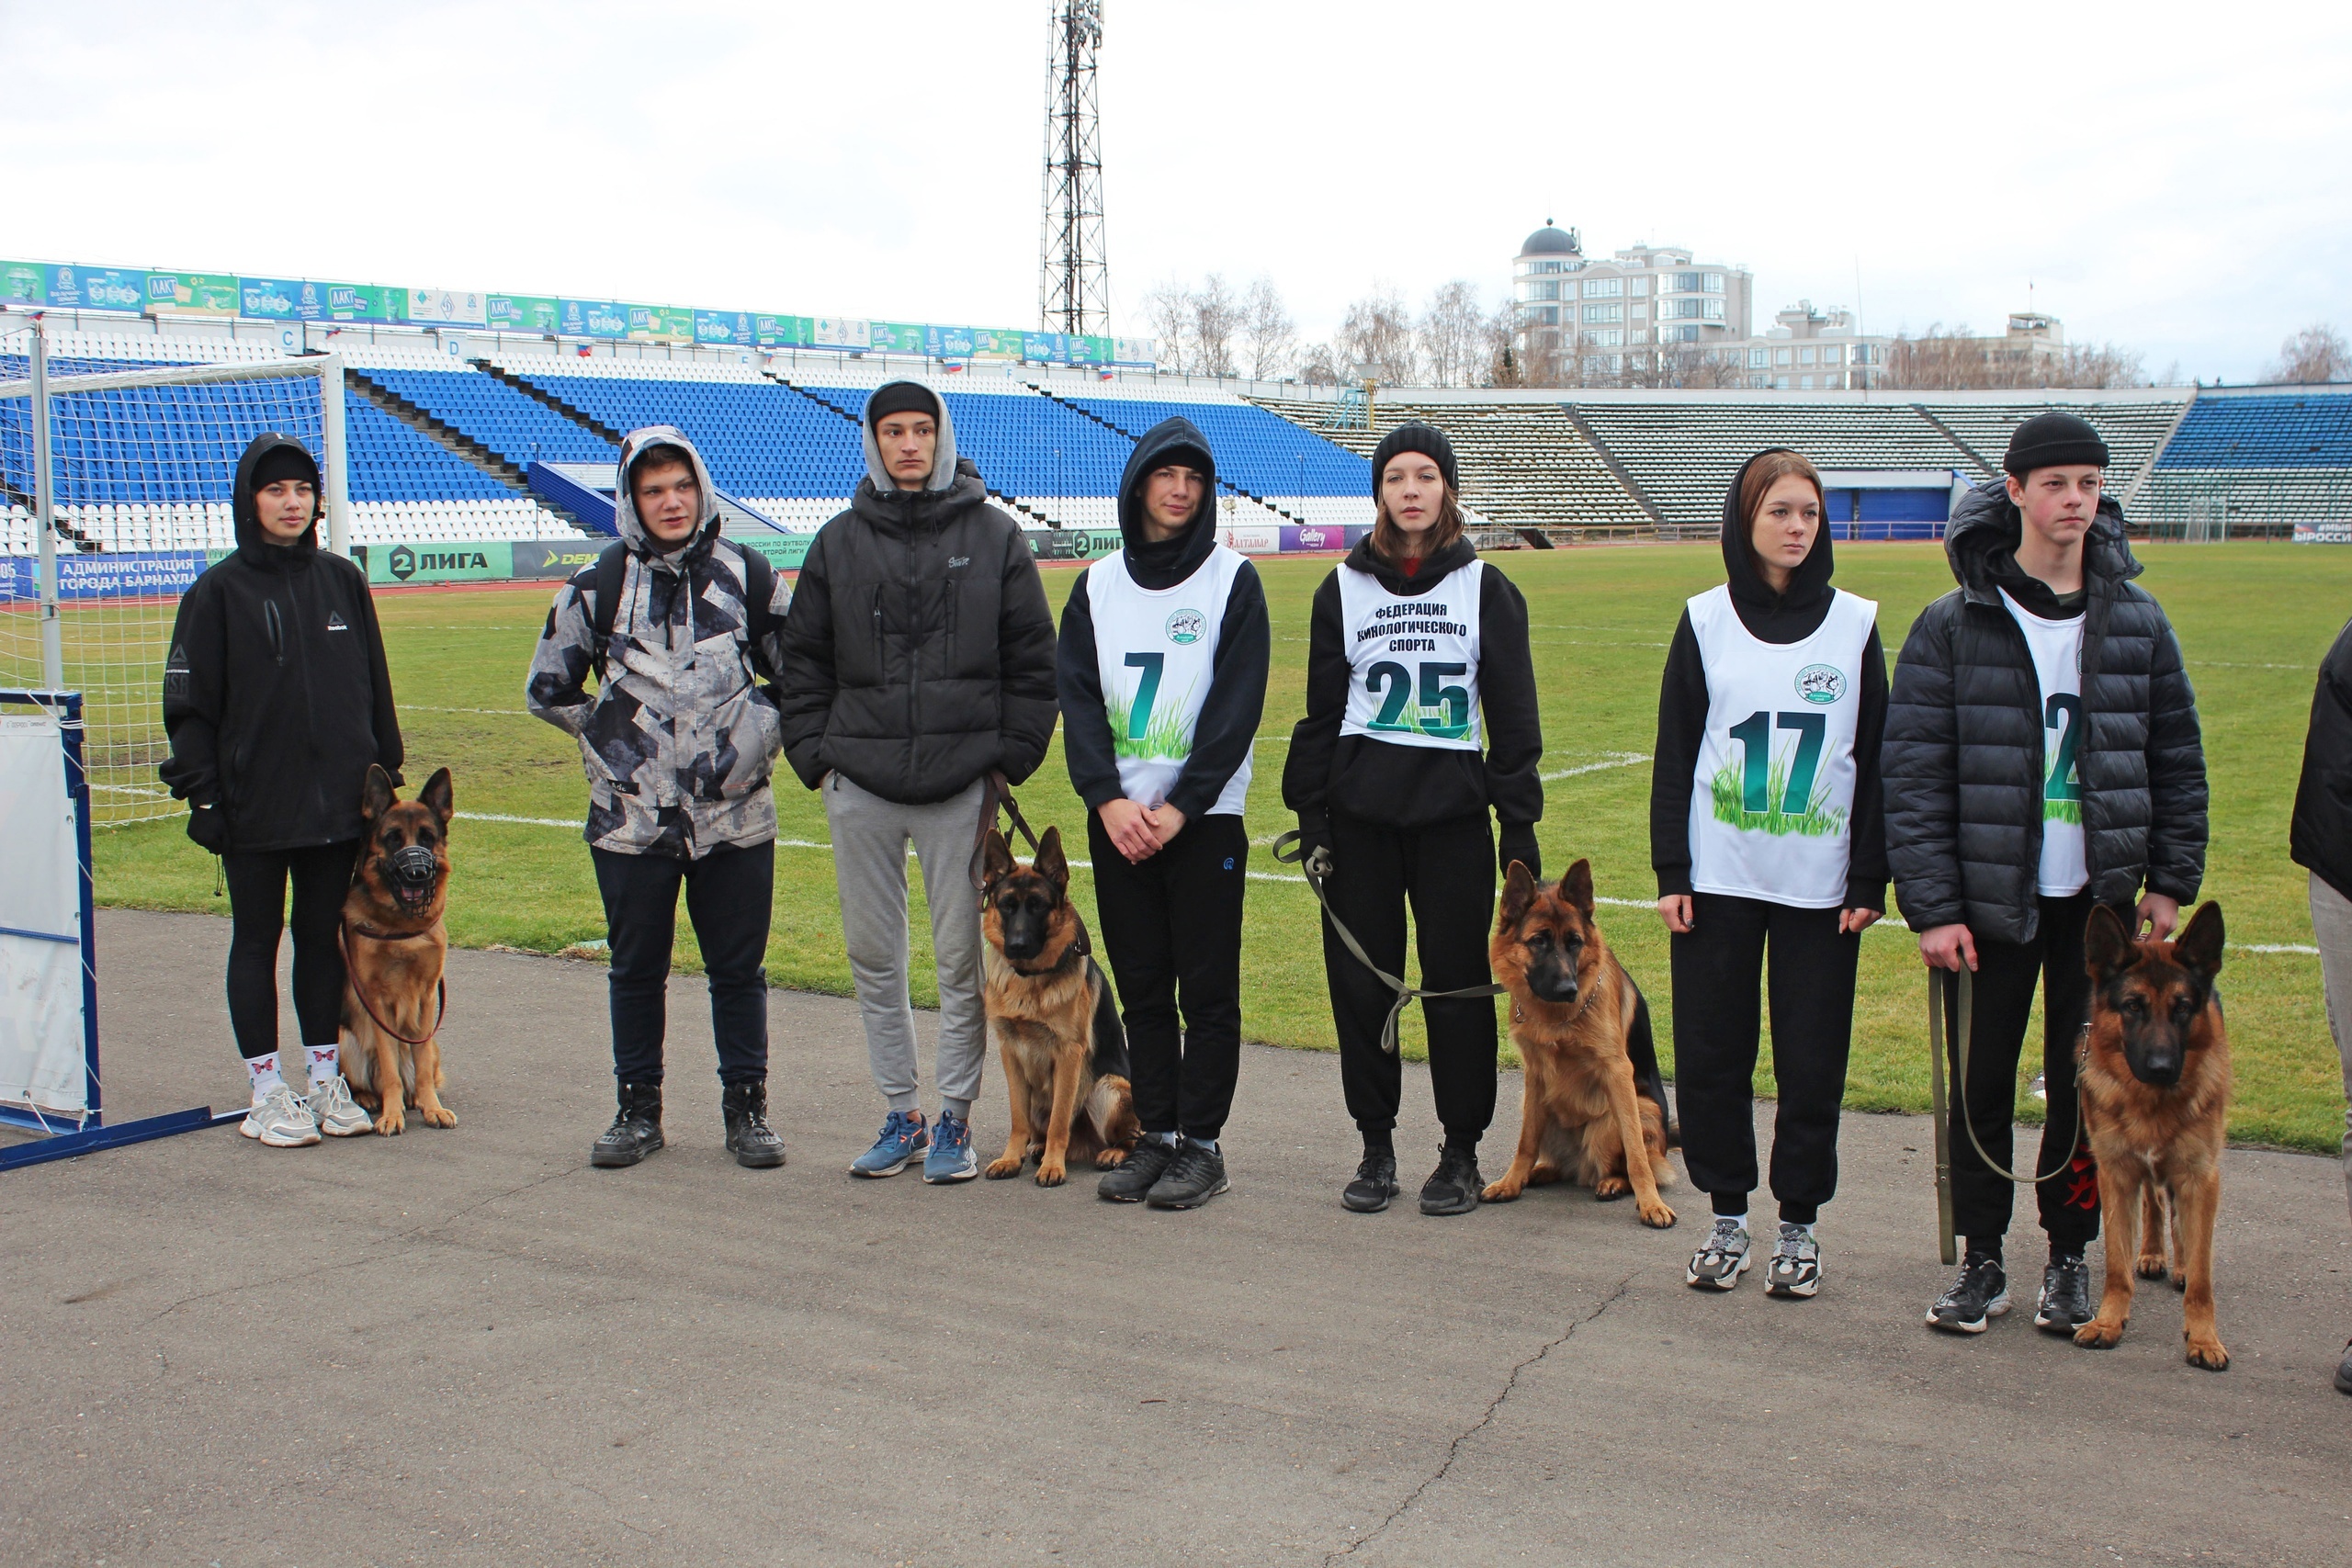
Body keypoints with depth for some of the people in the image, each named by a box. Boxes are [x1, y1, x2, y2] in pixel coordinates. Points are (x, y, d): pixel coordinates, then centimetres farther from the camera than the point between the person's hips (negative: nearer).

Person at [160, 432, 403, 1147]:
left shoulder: (342, 581, 6)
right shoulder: (219, 591, -4)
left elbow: (376, 689, 10)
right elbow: (189, 704, -4)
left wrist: (386, 773, 9)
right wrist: (201, 794, -9)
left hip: (337, 801, 3)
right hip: (253, 808, -3)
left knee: (324, 939, 12)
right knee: (257, 943, 7)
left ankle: (326, 1079, 23)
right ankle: (268, 1095, 15)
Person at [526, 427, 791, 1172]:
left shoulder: (747, 575, 2)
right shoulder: (598, 587, 1)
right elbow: (546, 688, 11)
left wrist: (763, 731, 3)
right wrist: (608, 736, 3)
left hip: (736, 813, 0)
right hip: (632, 817, 0)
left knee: (739, 968, 6)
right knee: (636, 969, 10)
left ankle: (747, 1109, 18)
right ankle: (638, 1109, 23)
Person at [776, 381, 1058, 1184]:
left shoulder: (993, 535, 4)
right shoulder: (839, 543, 9)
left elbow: (1033, 658, 5)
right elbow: (804, 659, 13)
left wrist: (1012, 755, -2)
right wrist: (814, 754, 3)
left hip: (962, 786, -2)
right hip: (860, 788, 3)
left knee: (964, 958, 2)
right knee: (873, 955, 8)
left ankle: (955, 1117, 14)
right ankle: (900, 1113, 21)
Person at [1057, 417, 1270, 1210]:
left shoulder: (1232, 579, -1)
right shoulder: (1098, 585, 10)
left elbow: (1237, 706, -7)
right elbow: (1077, 697, 4)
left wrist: (1180, 807, -14)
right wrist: (1107, 798, -10)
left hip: (1206, 817, -3)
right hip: (1117, 817, 4)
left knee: (1208, 989, 0)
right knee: (1142, 988, 8)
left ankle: (1200, 1144, 8)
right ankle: (1156, 1135, 17)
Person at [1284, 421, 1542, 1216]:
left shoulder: (1485, 588, 5)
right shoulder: (1344, 588, 8)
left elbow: (1514, 715, 4)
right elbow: (1320, 710, 10)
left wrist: (1519, 827, -1)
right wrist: (1309, 812, 3)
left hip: (1453, 813, -1)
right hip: (1359, 812, 2)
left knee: (1458, 984, 1)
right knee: (1360, 980, 4)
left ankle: (1462, 1151, 14)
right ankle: (1376, 1145, 18)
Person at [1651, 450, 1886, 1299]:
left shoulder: (1854, 623, 3)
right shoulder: (1706, 621, 3)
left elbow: (1876, 757, 4)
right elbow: (1674, 752, 4)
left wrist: (1870, 880, -1)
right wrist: (1670, 870, -1)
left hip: (1820, 884, 0)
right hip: (1718, 879, 0)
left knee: (1813, 1060, 4)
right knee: (1711, 1054, 4)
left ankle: (1799, 1224, 18)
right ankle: (1727, 1215, 20)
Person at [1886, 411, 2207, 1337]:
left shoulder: (2137, 624, 5)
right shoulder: (1954, 626, -4)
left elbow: (2178, 761, 12)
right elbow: (1912, 772, -7)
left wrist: (2171, 881, 7)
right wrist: (1930, 906, -11)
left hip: (2101, 899, 2)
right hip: (1990, 901, -2)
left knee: (2086, 1085, 8)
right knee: (1981, 1085, 5)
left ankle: (2069, 1257, 24)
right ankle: (1982, 1261, 19)